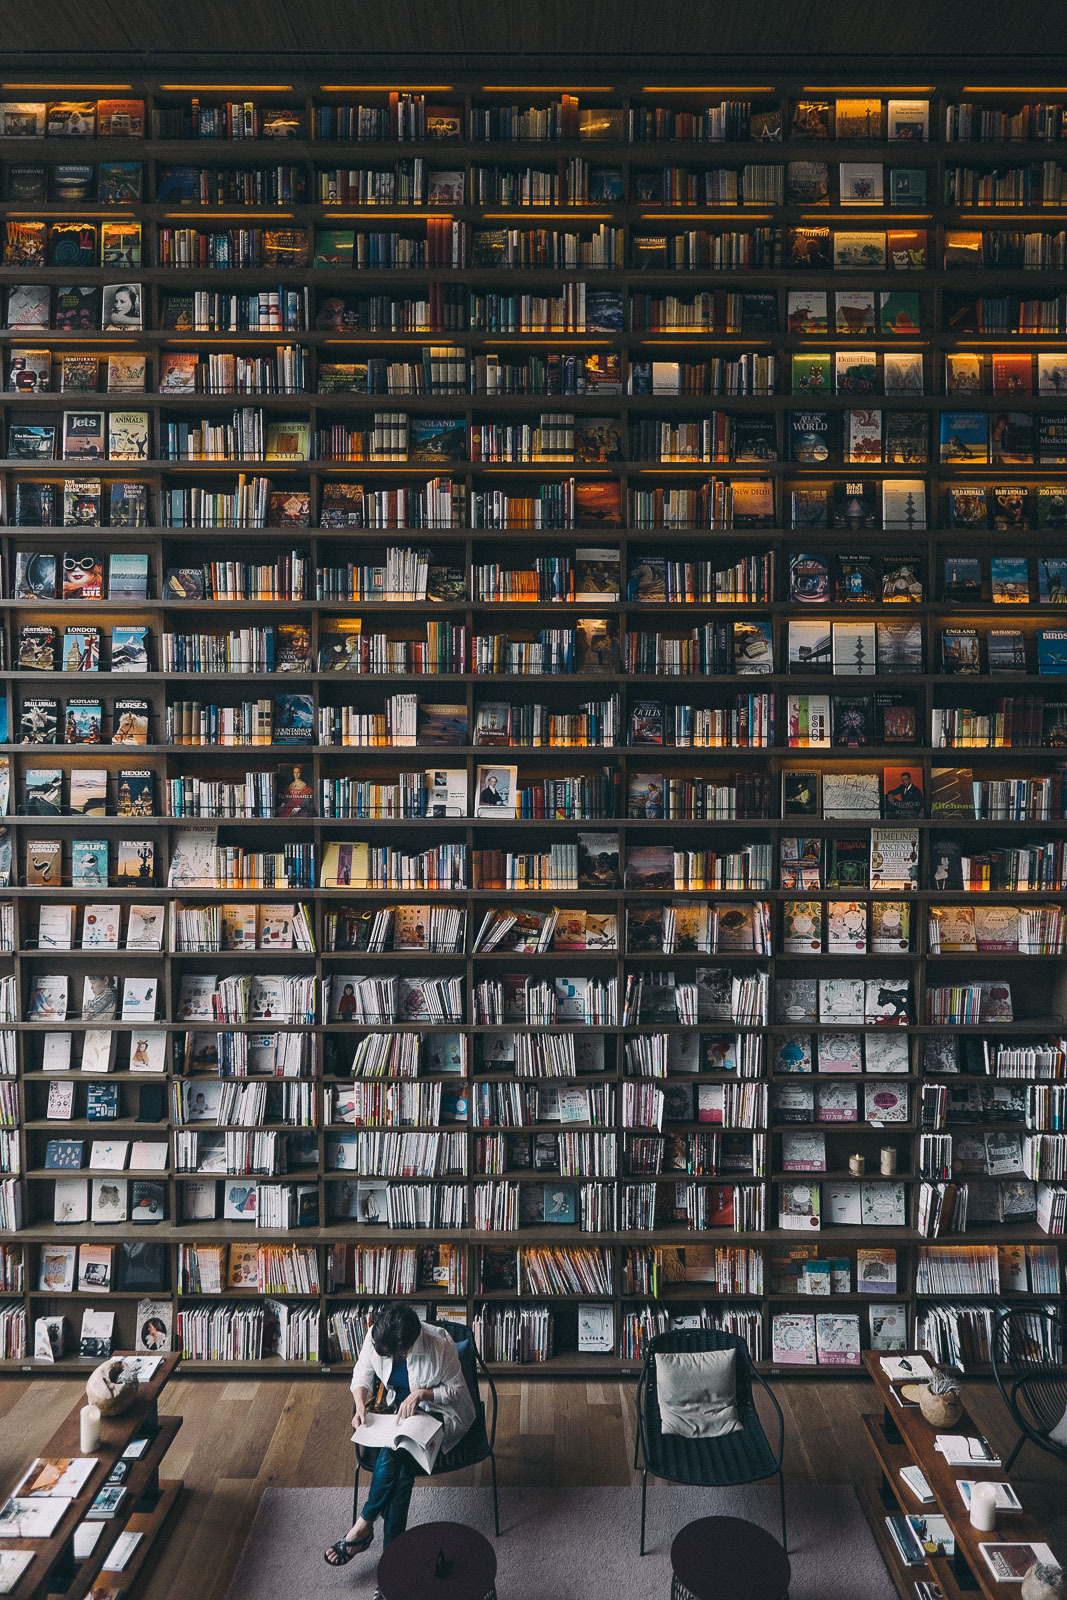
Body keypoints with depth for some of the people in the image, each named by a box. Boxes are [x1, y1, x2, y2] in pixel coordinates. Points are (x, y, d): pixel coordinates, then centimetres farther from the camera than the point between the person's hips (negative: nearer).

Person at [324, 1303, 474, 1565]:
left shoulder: (440, 1344, -27)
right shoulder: (375, 1338, -16)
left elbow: (457, 1389, -15)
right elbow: (362, 1375, 0)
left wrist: (422, 1393, -29)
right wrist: (360, 1405, -18)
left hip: (441, 1411, -4)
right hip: (400, 1408, 4)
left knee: (395, 1448, -29)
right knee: (403, 1466, -26)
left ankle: (363, 1526, -14)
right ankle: (392, 1551, -16)